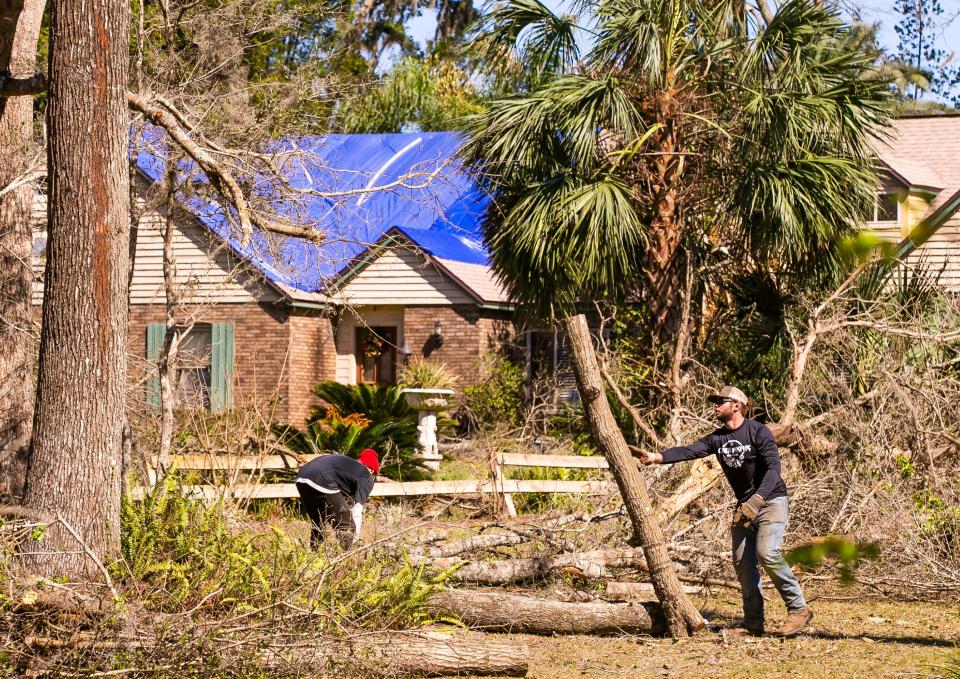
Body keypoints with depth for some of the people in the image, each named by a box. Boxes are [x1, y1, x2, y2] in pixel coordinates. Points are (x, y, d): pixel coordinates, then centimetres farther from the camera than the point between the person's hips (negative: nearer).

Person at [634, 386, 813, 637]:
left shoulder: (758, 432, -14)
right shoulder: (717, 439, 4)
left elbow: (773, 469, -23)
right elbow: (688, 451, -11)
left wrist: (756, 500, -36)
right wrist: (656, 457, -28)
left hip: (771, 501, -7)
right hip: (745, 505, 7)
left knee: (767, 553, -23)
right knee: (742, 561, 0)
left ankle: (798, 609, -14)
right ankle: (753, 621, 6)